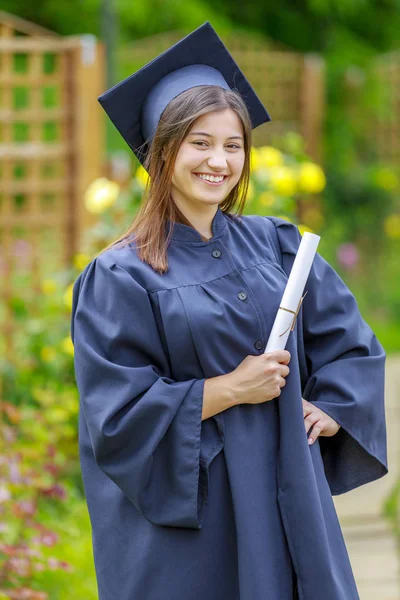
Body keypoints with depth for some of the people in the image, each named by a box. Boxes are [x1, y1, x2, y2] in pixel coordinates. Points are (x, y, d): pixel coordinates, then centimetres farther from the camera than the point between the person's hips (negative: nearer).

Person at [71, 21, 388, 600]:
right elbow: (117, 413, -11)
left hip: (287, 495, 4)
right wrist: (231, 389, -14)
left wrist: (330, 410, -1)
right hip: (182, 518, -4)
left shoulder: (276, 246, 8)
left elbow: (350, 340, 16)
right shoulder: (120, 277, -6)